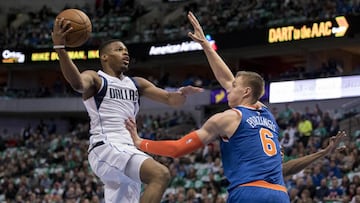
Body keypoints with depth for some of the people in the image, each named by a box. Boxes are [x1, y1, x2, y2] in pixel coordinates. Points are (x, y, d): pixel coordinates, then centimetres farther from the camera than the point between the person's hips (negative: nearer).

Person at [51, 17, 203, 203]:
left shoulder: (136, 84, 24)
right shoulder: (95, 78, 3)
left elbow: (170, 99, 18)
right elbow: (77, 84, -21)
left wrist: (182, 94, -7)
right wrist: (60, 48, -37)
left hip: (128, 150, 8)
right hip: (105, 148, -8)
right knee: (160, 174, -28)